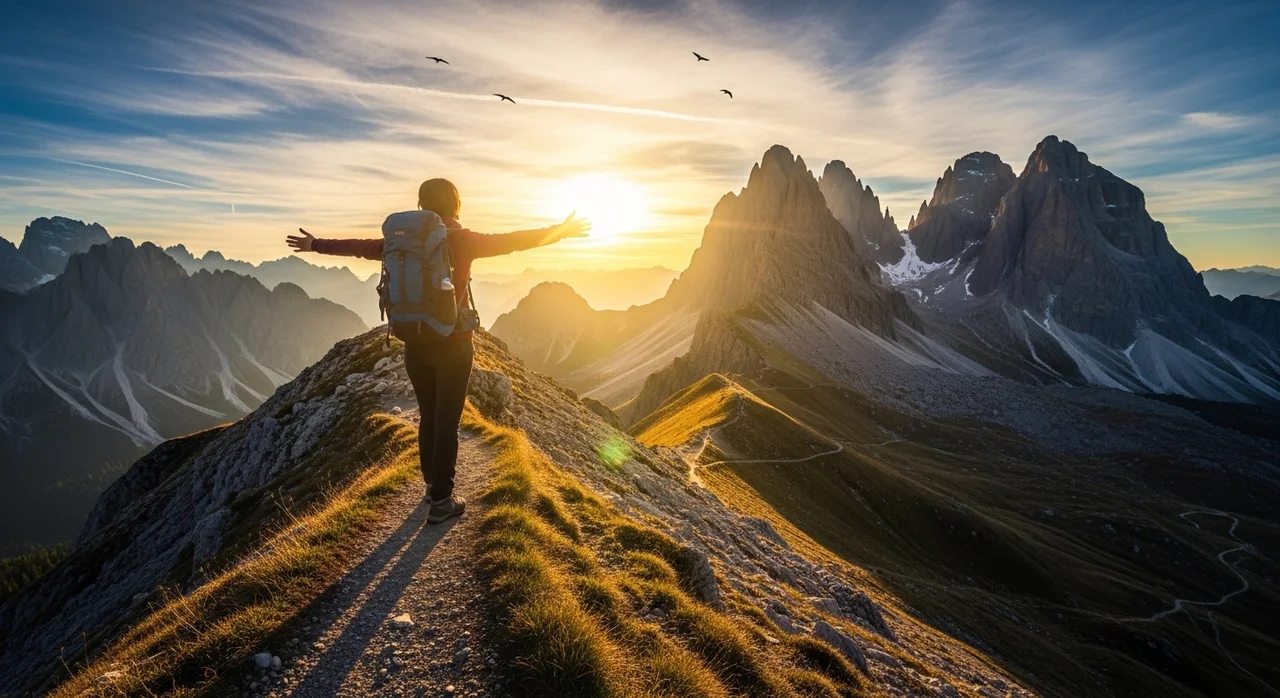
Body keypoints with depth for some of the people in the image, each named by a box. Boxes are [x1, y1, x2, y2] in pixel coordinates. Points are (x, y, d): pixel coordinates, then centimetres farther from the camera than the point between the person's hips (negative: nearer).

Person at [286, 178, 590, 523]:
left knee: (428, 415, 18)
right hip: (453, 344, -5)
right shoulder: (462, 240, -11)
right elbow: (510, 241, -13)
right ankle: (441, 500, 7)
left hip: (415, 343, 5)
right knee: (447, 420, 2)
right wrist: (559, 232, -6)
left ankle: (433, 483, 32)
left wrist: (316, 245, 27)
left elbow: (360, 247, 11)